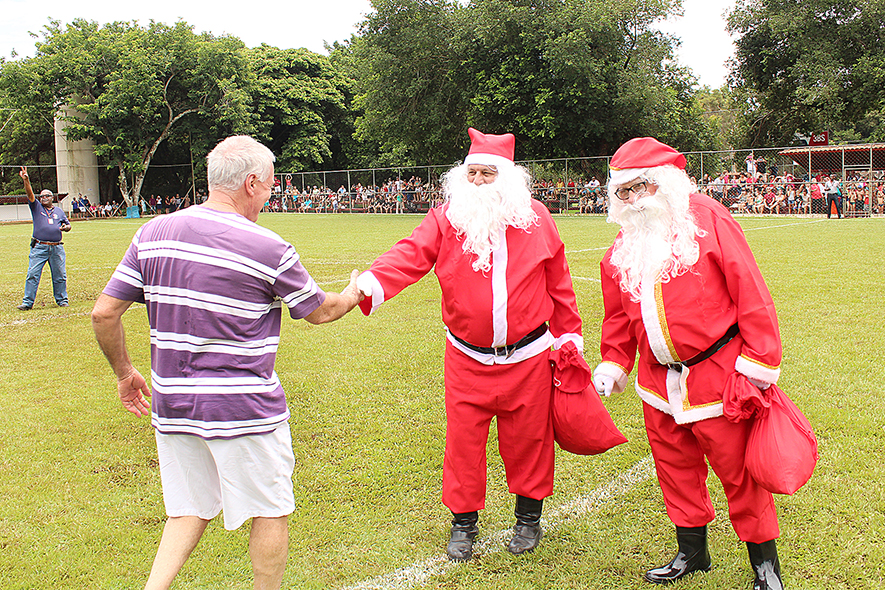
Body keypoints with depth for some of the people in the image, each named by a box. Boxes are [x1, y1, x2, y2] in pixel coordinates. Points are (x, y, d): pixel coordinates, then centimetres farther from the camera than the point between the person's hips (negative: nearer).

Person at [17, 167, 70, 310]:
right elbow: (30, 194, -4)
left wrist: (66, 227, 1)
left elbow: (67, 224, 25)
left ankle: (62, 300, 16)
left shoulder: (59, 211, 18)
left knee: (60, 276, 4)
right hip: (39, 247, -2)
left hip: (57, 248, 2)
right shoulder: (36, 207, 11)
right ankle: (27, 302, -4)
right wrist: (26, 180, -19)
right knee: (32, 275, -7)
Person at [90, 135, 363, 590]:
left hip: (171, 404, 5)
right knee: (269, 512, 13)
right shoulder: (268, 250, -13)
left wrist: (123, 372, 15)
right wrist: (353, 294, 23)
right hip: (243, 408, -5)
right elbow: (319, 312, 2)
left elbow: (104, 313, 0)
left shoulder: (153, 233, 0)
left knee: (189, 512, 20)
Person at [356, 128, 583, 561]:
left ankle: (528, 516, 34)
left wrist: (568, 335, 12)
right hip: (468, 359, 0)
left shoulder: (536, 219, 2)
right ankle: (464, 522, 26)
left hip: (529, 357, 1)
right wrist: (370, 284, -36)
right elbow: (409, 256, -17)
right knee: (464, 440, 5)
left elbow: (558, 283, 10)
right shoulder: (447, 219, -2)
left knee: (527, 438, 11)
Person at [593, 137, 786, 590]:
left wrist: (759, 361, -11)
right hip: (659, 381, 5)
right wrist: (614, 362, 10)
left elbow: (750, 291, -9)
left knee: (738, 470, 4)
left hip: (717, 374, -5)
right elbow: (618, 314, 19)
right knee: (675, 467, 15)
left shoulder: (706, 218, -8)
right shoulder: (622, 248, 8)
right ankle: (691, 552, 34)